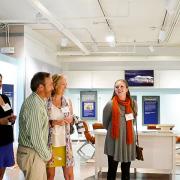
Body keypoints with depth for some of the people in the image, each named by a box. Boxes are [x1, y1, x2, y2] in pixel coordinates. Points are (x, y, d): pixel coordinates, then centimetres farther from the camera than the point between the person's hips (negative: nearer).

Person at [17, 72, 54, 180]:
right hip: (32, 154, -9)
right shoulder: (34, 105, -22)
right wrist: (47, 155, -11)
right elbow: (36, 137, -23)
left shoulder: (39, 101, 10)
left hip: (37, 152, 9)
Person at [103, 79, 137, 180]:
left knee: (126, 170, 13)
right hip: (114, 141, -3)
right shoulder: (110, 104, -10)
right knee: (112, 170, 4)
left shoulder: (133, 104, 1)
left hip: (128, 140, 3)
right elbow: (105, 123, 4)